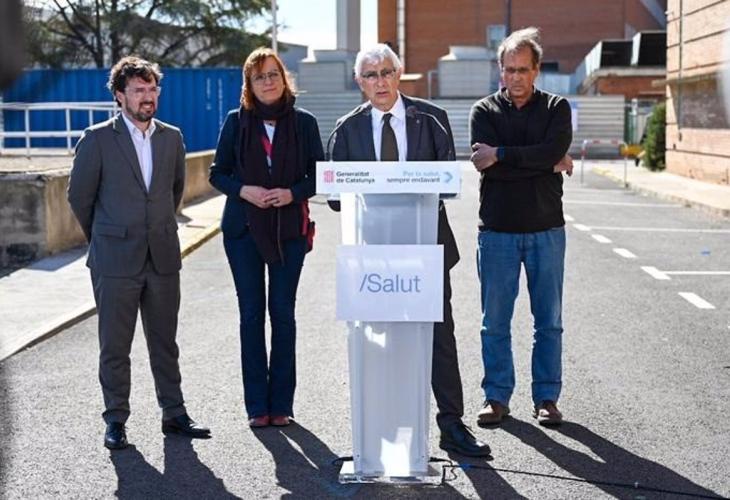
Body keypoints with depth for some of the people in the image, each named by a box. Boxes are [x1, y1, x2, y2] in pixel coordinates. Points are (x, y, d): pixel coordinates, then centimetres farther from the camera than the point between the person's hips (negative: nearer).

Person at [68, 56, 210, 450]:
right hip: (115, 261, -3)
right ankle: (115, 421, 16)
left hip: (163, 258, 4)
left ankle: (173, 413, 22)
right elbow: (79, 196, 2)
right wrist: (104, 238, 11)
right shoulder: (97, 139, -6)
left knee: (164, 341, 11)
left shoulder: (171, 138, 7)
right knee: (114, 346, 5)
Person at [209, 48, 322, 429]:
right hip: (244, 227, 0)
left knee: (283, 312, 2)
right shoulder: (236, 121, 4)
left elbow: (319, 175, 5)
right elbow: (217, 172, 6)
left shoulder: (303, 122, 3)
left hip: (289, 228, 0)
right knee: (251, 313, 3)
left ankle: (281, 403, 12)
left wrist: (293, 192, -13)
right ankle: (257, 405, 10)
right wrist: (243, 190, -13)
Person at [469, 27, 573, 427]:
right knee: (495, 321, 4)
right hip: (497, 230, 0)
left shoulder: (556, 108, 6)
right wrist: (546, 164, -10)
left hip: (546, 229, 1)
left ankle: (546, 398, 16)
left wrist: (501, 155, -17)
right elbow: (486, 165, -11)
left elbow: (554, 150, -14)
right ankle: (497, 397, 15)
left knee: (549, 321, 6)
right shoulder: (484, 111, 4)